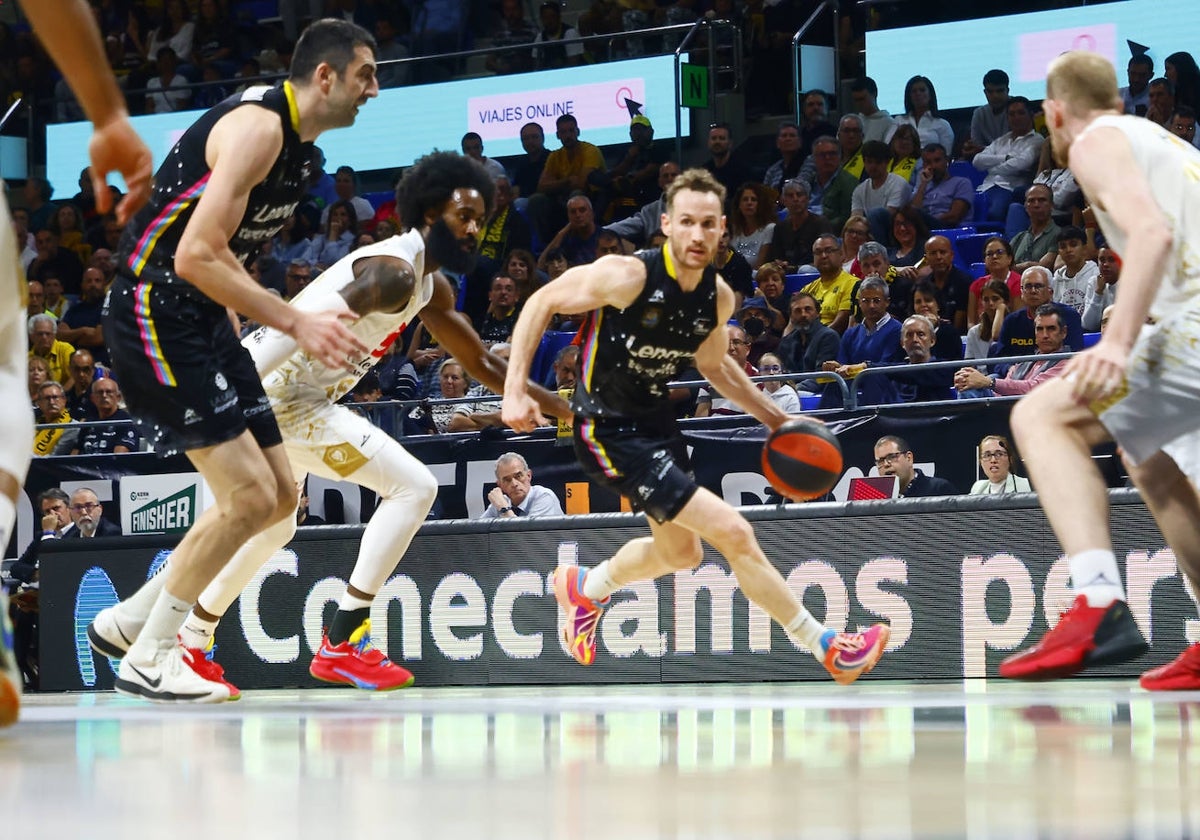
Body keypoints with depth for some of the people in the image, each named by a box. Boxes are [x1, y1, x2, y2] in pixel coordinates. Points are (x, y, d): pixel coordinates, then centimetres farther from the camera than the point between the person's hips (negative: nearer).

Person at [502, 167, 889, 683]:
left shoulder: (718, 297, -4)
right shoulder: (629, 276, -24)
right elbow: (542, 302, -15)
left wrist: (777, 420, 14)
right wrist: (515, 391, -22)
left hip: (657, 422, 9)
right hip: (610, 433, -8)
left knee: (679, 553, 26)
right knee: (733, 532, -13)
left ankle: (583, 589, 53)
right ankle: (829, 649, -3)